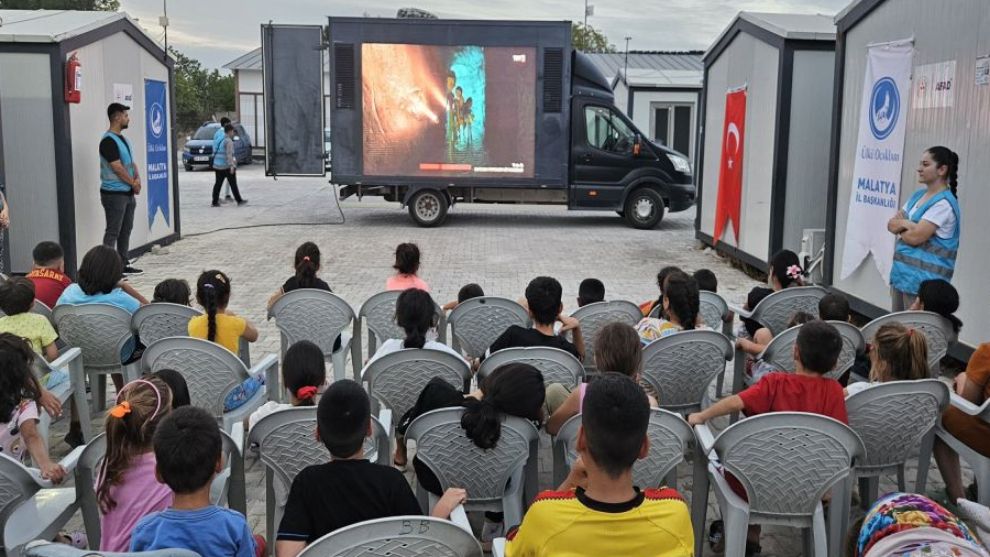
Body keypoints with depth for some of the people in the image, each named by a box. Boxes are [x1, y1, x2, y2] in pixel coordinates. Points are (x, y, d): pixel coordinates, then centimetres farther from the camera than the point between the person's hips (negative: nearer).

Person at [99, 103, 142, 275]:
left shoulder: (122, 138, 15)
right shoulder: (109, 141, -15)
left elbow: (131, 162, 16)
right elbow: (117, 168, -19)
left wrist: (137, 179, -2)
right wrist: (133, 183, -8)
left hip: (128, 193, 9)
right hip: (114, 194, -9)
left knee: (126, 230, 13)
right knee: (113, 232, -7)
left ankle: (124, 264, 21)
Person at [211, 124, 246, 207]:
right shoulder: (228, 141, -13)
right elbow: (229, 154, -21)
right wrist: (231, 166, -24)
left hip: (217, 166, 8)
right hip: (226, 166, -8)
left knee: (218, 184, 8)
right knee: (233, 184, 0)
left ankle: (215, 202, 5)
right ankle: (239, 201, 6)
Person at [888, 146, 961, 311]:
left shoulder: (943, 204, -16)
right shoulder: (918, 195, 12)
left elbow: (915, 237, -22)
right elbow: (891, 224, 10)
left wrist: (900, 226, -1)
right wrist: (906, 224, -12)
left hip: (923, 280, -9)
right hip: (901, 273, 9)